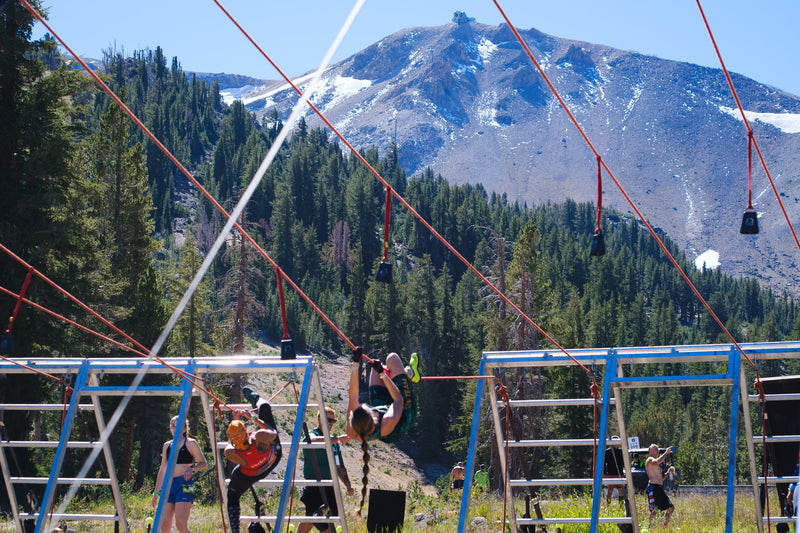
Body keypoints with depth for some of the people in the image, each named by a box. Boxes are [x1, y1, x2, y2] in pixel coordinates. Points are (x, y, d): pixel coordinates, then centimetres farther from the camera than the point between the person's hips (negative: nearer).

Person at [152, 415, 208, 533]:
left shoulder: (190, 443, 3)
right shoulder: (167, 445, 17)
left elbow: (204, 464, 2)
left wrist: (192, 468, -18)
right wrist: (156, 492, 18)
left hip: (184, 484, -5)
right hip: (169, 484, 5)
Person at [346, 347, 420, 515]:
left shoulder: (353, 431, -40)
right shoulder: (388, 424, -50)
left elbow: (353, 397, -31)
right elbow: (398, 400, -31)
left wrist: (355, 365, -34)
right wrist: (383, 374, -27)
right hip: (406, 409, -4)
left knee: (376, 367, 20)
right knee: (392, 358, 0)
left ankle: (410, 373, 53)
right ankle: (410, 372, 37)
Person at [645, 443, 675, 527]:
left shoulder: (656, 463, 26)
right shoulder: (650, 460, -3)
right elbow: (657, 462, -28)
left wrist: (667, 473, 14)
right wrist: (666, 453, -20)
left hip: (660, 488, 10)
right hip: (653, 487, -10)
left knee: (671, 507, 11)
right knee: (654, 510, -16)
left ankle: (664, 526, 17)